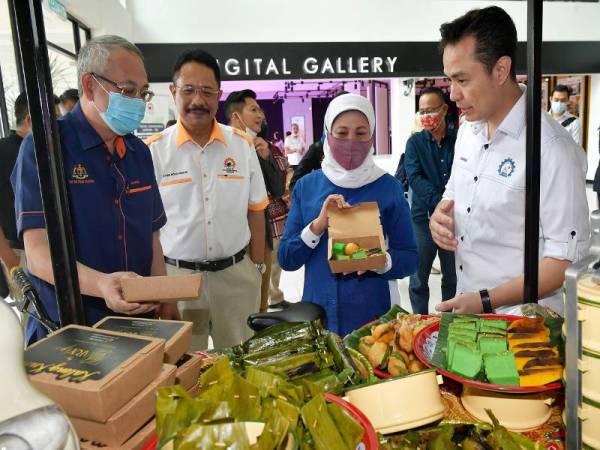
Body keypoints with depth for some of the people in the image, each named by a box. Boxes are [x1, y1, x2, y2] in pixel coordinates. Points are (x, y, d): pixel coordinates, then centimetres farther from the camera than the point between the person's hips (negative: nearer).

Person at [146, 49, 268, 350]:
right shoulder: (153, 150, -5)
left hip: (237, 273, 2)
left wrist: (257, 268, 5)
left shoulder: (242, 145, 1)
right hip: (177, 275, -1)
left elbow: (254, 211, 6)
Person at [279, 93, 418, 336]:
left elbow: (410, 258, -3)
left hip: (371, 317, -1)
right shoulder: (306, 186, -1)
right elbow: (286, 259, -2)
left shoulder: (389, 187, -5)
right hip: (316, 315, 2)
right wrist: (318, 225, -18)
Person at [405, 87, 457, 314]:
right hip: (423, 218, -1)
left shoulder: (459, 139, 3)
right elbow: (414, 177, -10)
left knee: (453, 278, 12)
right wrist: (441, 203, -21)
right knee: (418, 280, 5)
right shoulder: (415, 142, 2)